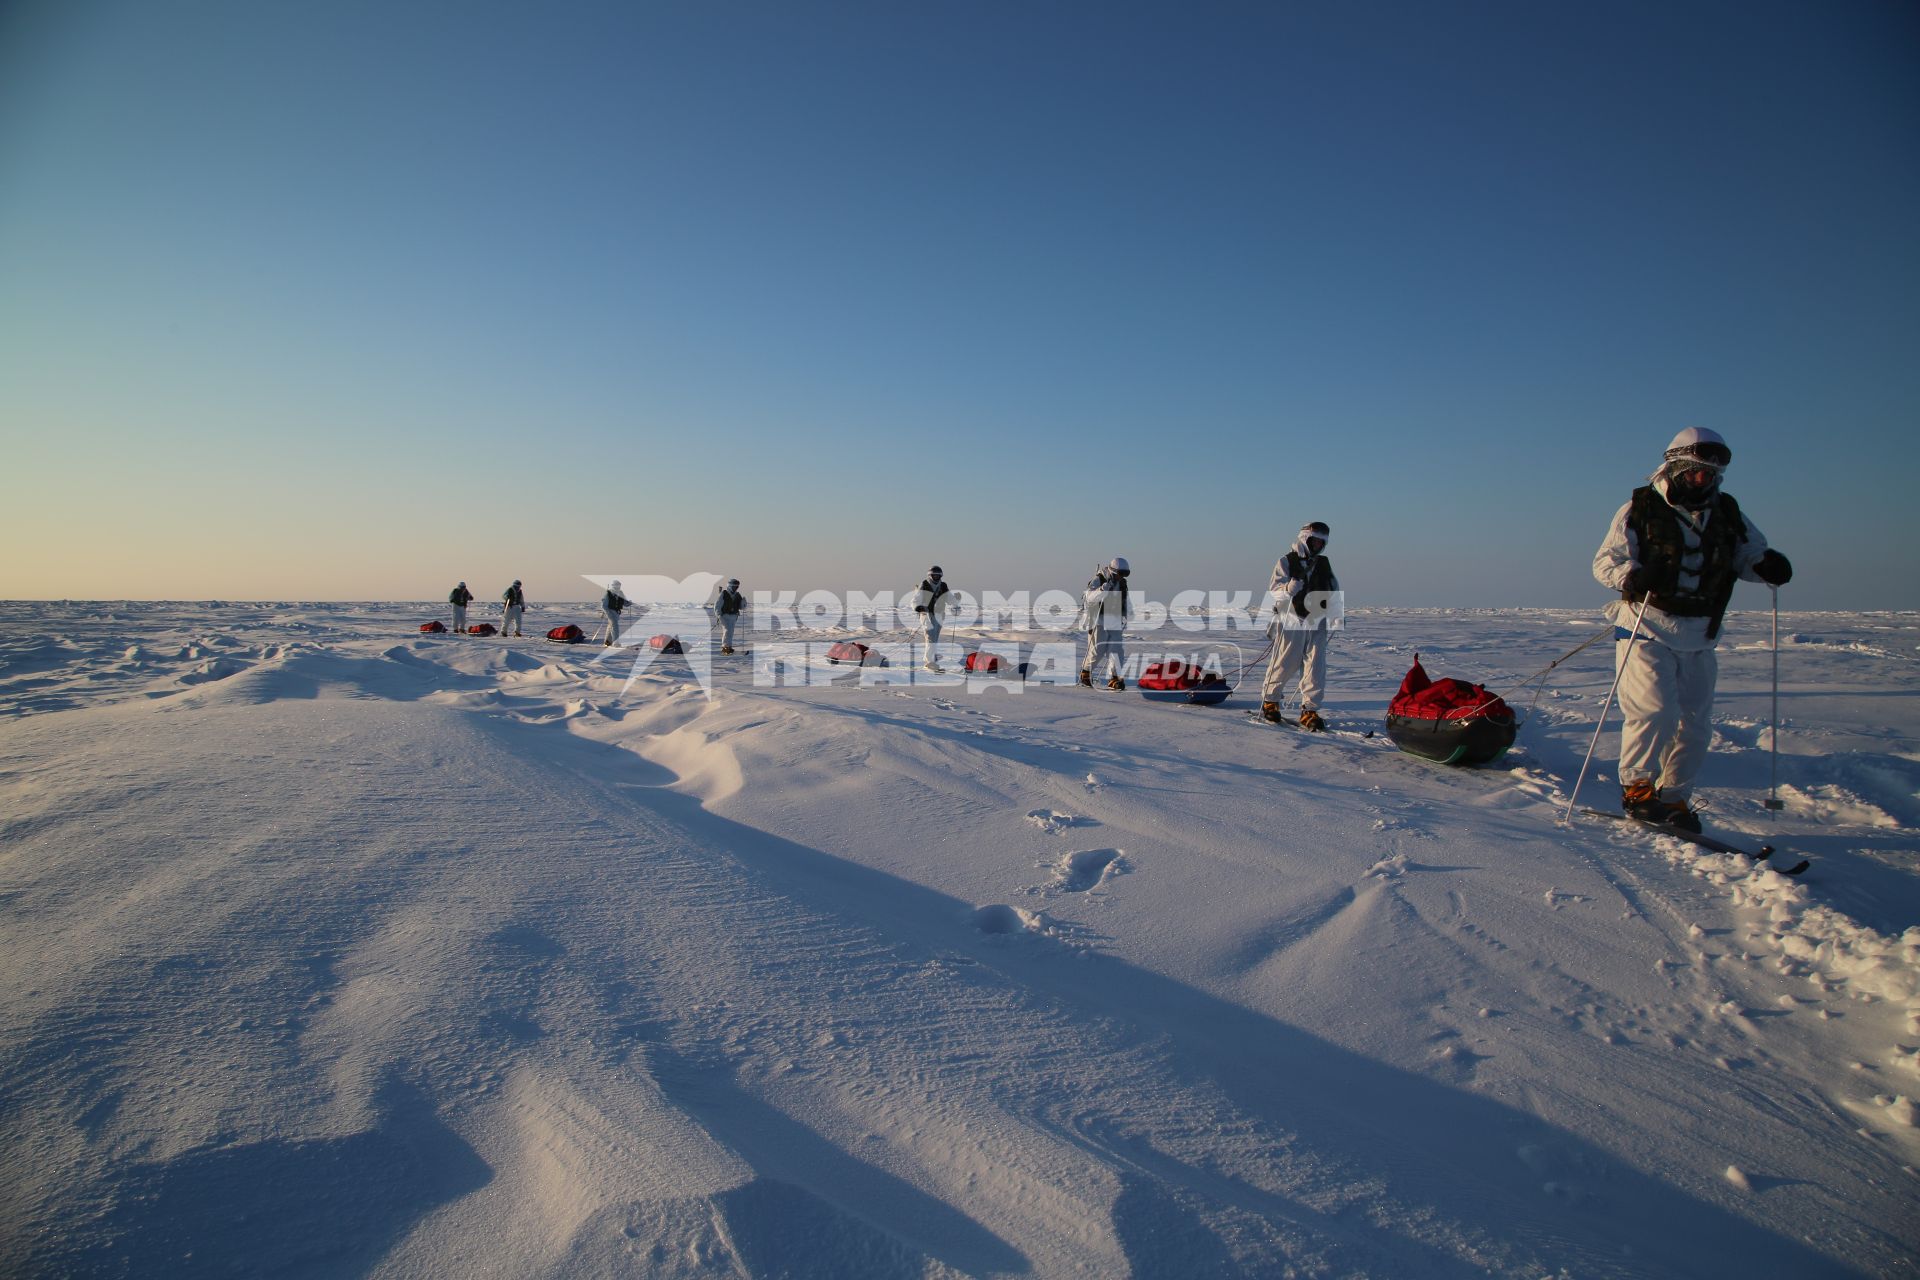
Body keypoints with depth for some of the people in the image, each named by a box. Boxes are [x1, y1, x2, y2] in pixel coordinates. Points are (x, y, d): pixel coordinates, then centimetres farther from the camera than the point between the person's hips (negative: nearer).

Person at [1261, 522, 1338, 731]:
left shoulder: (1324, 563, 15)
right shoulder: (1287, 562, 0)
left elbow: (1334, 590, 25)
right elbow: (1274, 590, -9)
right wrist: (1291, 587, -30)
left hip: (1317, 622, 4)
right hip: (1292, 622, -4)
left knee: (1315, 667, -2)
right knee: (1284, 665, -1)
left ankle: (1309, 710, 3)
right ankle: (1269, 701, 20)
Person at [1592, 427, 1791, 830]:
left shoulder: (1727, 515, 9)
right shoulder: (1640, 509, -4)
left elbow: (1749, 555, 18)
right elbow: (1604, 561, -8)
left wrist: (1769, 565, -6)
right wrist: (1634, 576, -29)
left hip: (1699, 639, 5)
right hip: (1646, 630, -5)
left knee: (1695, 725, 7)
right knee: (1655, 711, -17)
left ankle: (1673, 797, 21)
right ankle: (1636, 788, 1)